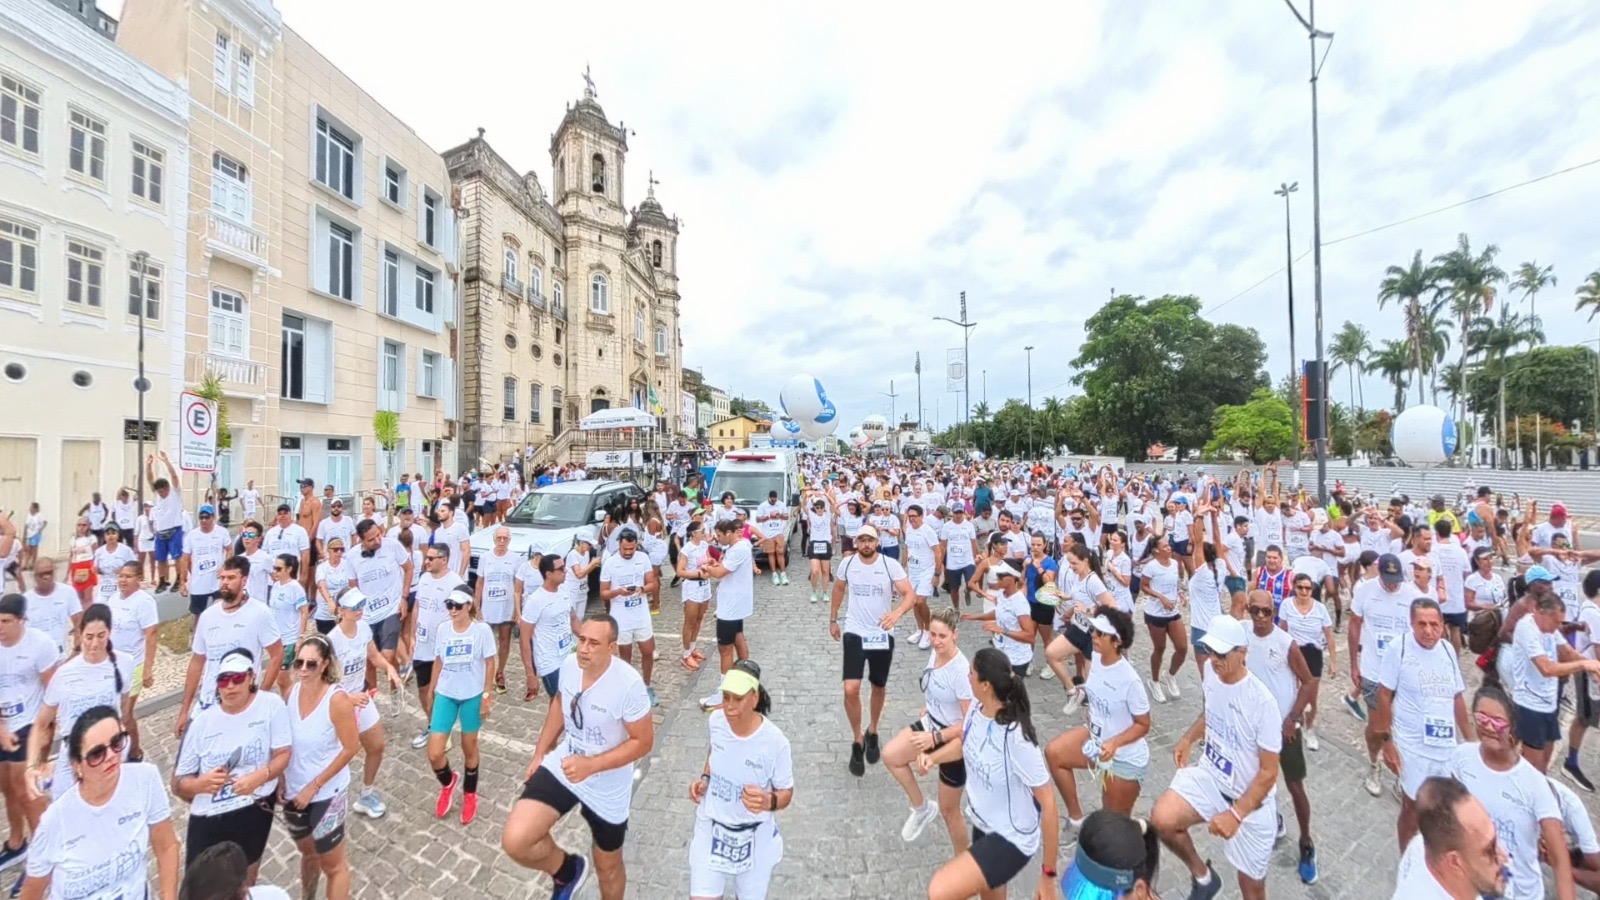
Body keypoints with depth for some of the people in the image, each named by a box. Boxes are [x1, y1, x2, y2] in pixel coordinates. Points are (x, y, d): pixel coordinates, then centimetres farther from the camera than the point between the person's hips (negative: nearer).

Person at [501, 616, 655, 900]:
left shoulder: (629, 683, -31)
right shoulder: (570, 665, -14)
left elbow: (643, 741, -22)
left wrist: (590, 765, -29)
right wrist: (539, 753, 9)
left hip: (607, 787, -4)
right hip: (562, 766, 4)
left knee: (608, 867, 16)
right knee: (514, 841, -15)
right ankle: (568, 871, 16)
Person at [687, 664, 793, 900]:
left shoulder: (775, 742, -28)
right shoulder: (715, 721, -15)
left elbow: (786, 793, -15)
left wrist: (768, 802, -34)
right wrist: (705, 778, -7)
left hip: (753, 838, -2)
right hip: (711, 830, 2)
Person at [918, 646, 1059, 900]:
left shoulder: (1016, 739, -34)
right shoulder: (976, 709, -13)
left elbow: (1047, 803, -24)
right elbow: (962, 742, 8)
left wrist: (1048, 874, -16)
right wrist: (933, 757, -11)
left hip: (1012, 839, -7)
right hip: (983, 824, 7)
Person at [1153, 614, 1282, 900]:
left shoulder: (1262, 702, -27)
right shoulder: (1211, 674, -10)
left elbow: (1268, 772, -20)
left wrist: (1235, 814, -26)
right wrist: (1188, 738, 1)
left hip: (1251, 799, -4)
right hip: (1210, 777, 4)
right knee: (1162, 820, -19)